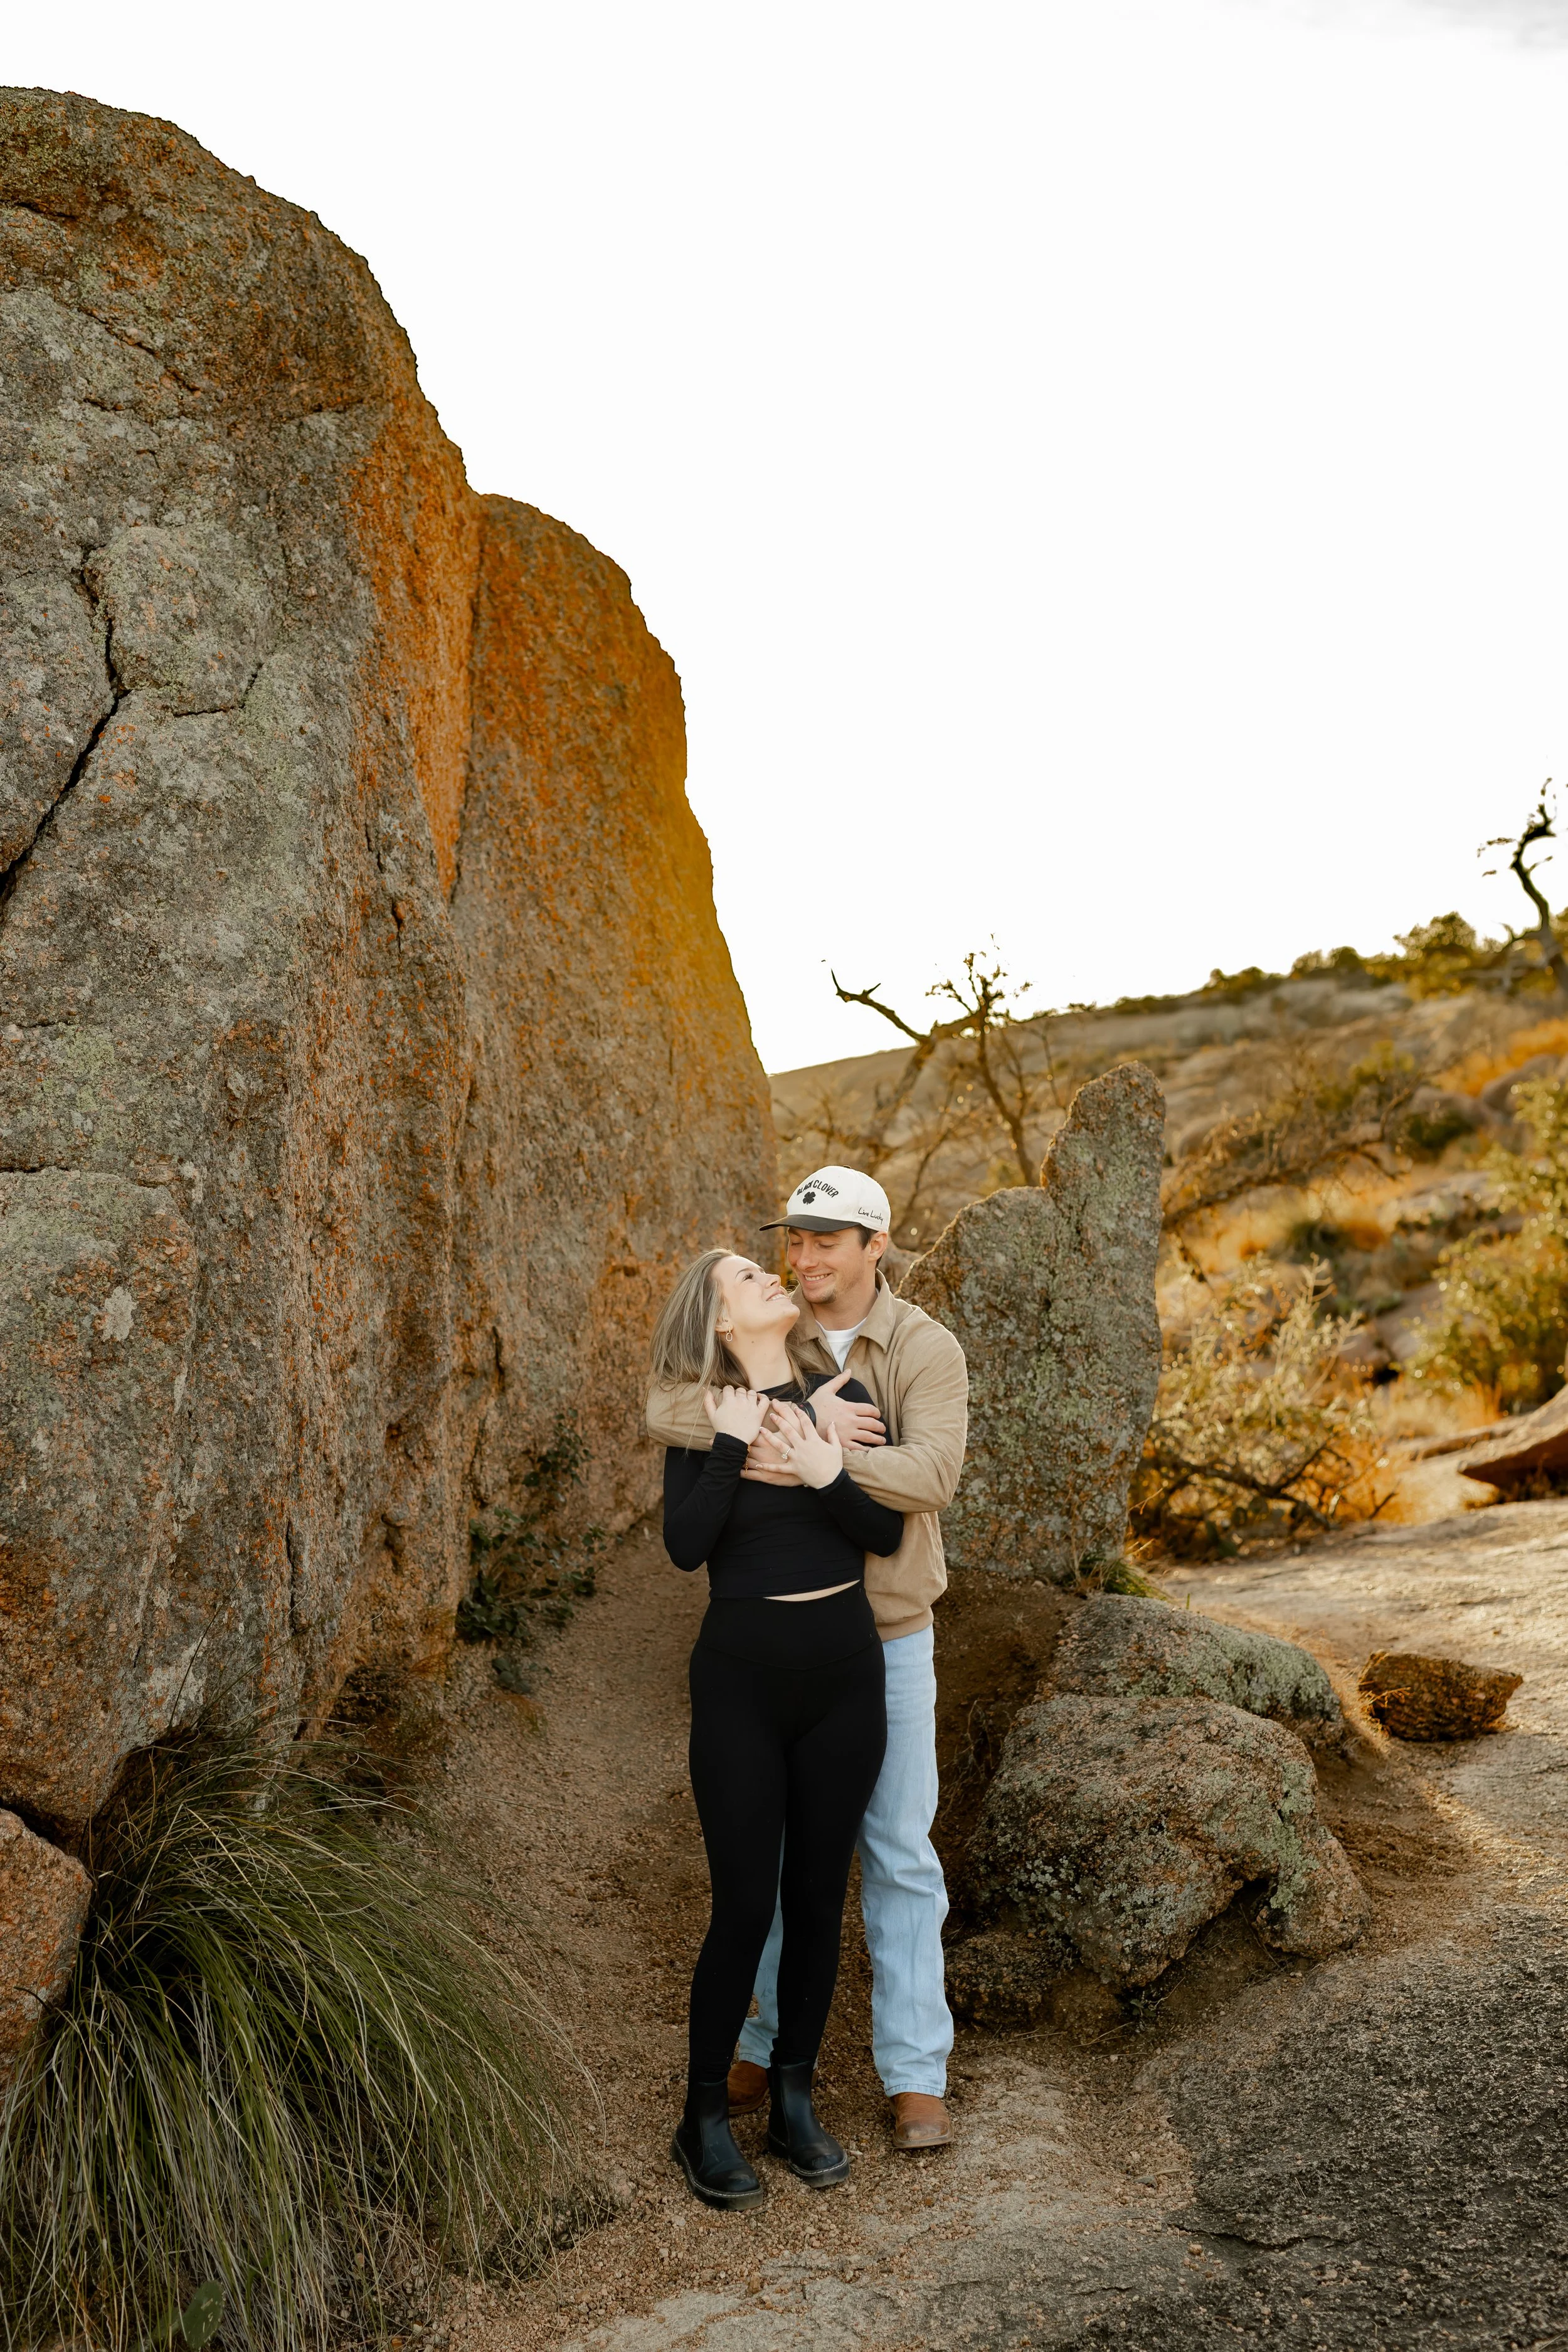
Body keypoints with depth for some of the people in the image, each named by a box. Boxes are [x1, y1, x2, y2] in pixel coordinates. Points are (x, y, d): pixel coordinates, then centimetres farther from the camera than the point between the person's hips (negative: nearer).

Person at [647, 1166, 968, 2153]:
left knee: (899, 1853, 6)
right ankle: (772, 2046, 29)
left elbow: (932, 1477, -26)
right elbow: (668, 1407, -23)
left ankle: (916, 2074, 18)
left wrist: (810, 1462, -38)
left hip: (887, 1637, -2)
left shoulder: (928, 1350, -10)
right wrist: (806, 1422, -33)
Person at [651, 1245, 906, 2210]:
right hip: (742, 1676, -3)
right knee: (745, 1904, -1)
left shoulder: (843, 1399, 3)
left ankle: (794, 2102, 27)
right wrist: (731, 1444, -19)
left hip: (845, 1671, 3)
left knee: (819, 1896, 11)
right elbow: (685, 1544, -16)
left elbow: (889, 1533, -3)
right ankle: (705, 2119, 17)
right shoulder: (702, 1419, -3)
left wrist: (828, 1474, -19)